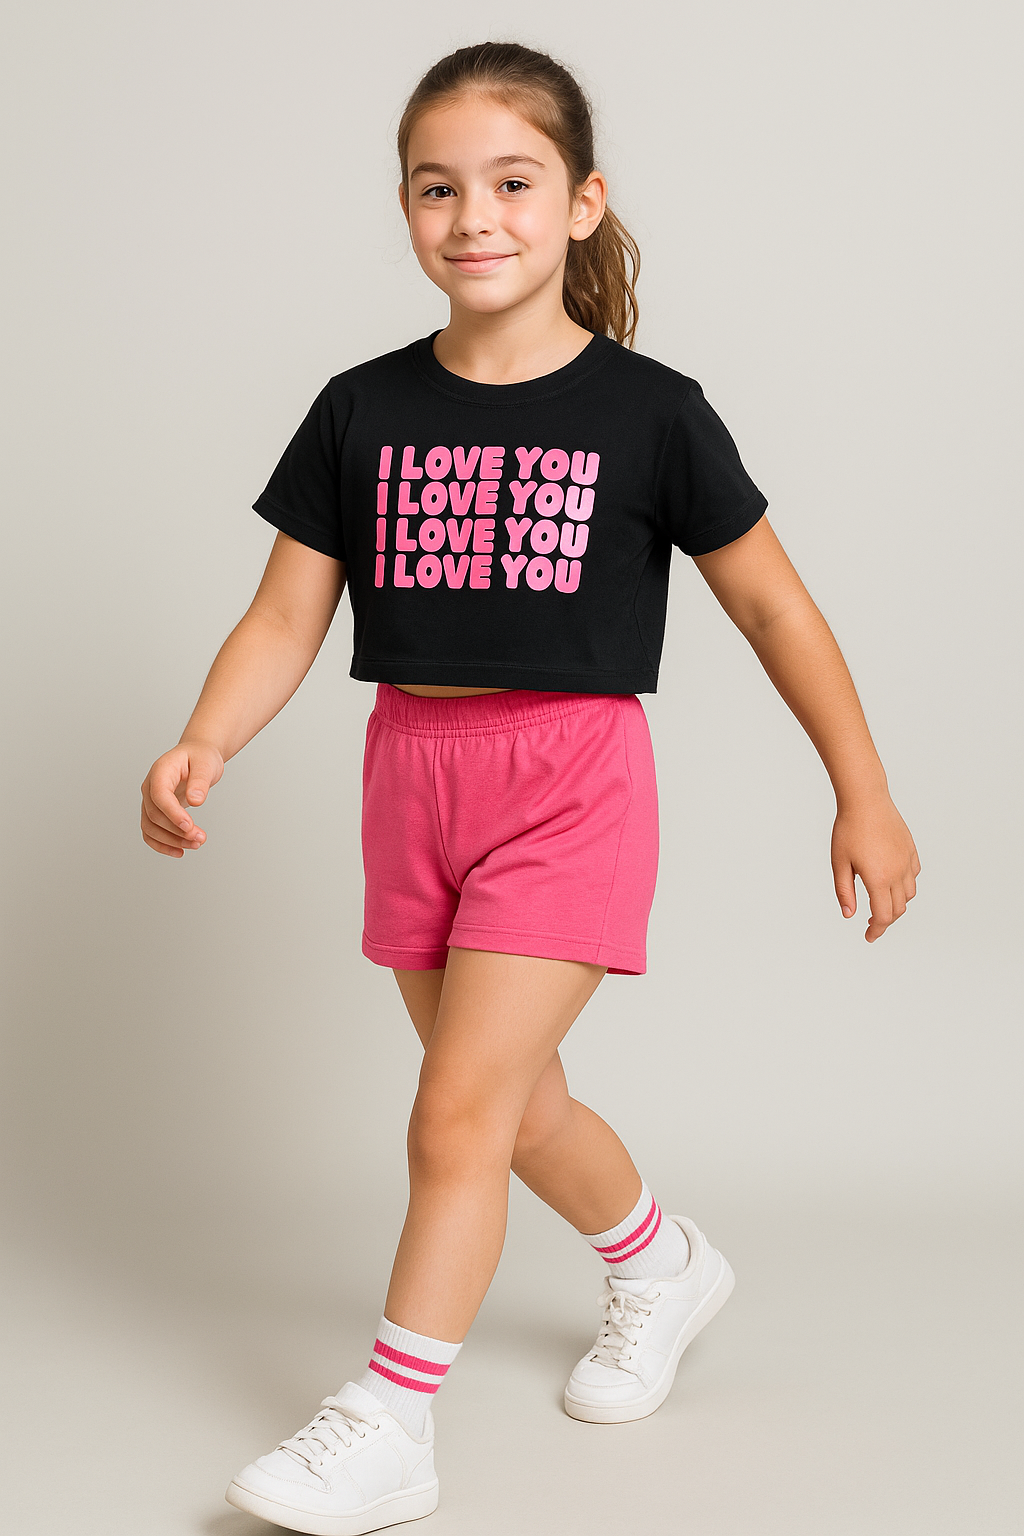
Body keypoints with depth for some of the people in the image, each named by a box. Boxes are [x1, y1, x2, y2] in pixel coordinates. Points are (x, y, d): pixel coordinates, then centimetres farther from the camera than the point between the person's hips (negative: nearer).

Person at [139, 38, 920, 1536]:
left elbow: (772, 602, 2)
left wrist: (865, 795, 4)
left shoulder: (648, 411, -5)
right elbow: (286, 618, 1)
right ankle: (663, 1261, 45)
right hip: (413, 769, 5)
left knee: (458, 1109, -10)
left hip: (571, 776, -4)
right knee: (517, 1102, 18)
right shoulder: (363, 410, 3)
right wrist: (201, 746, -17)